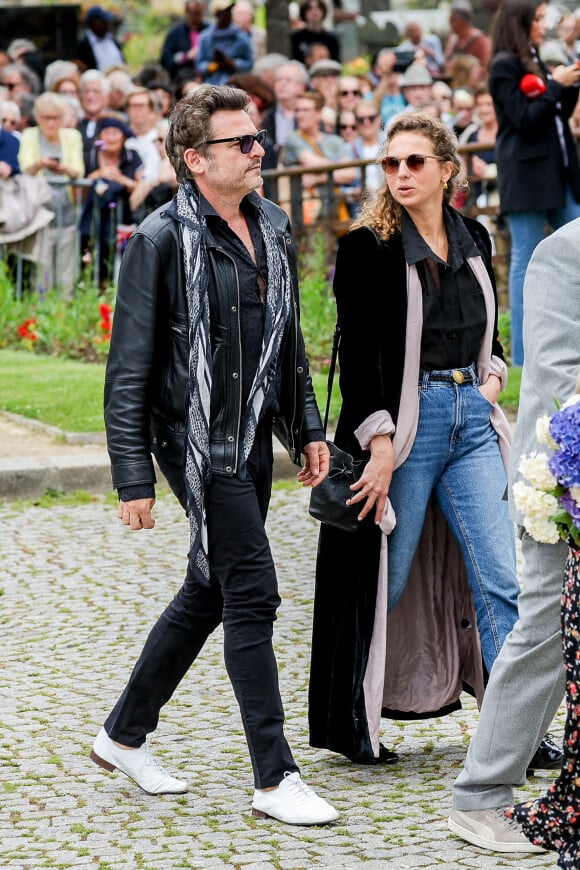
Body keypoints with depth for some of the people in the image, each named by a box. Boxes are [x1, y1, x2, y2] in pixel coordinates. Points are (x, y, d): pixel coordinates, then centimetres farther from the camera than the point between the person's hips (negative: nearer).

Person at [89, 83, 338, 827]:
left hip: (254, 438, 8)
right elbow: (128, 368, -11)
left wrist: (308, 428, 17)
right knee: (252, 594, -9)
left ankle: (124, 735, 30)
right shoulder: (162, 241, -12)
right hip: (197, 440, -8)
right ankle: (274, 779, -3)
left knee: (207, 594, 14)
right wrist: (133, 479, -14)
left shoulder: (271, 229, 11)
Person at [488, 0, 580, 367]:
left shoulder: (535, 63, 15)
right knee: (527, 262, -4)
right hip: (526, 176, -8)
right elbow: (525, 120, -17)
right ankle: (523, 358, 0)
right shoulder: (505, 67, -9)